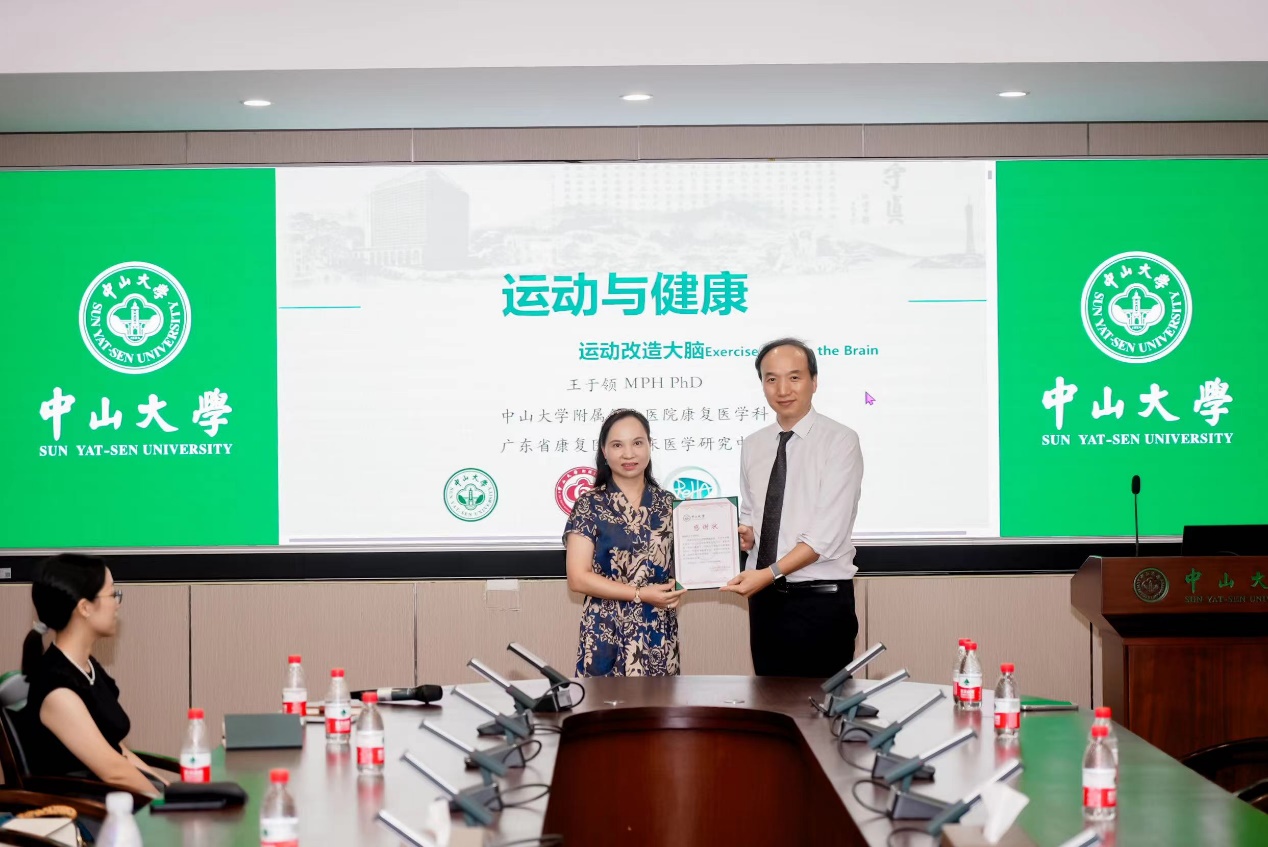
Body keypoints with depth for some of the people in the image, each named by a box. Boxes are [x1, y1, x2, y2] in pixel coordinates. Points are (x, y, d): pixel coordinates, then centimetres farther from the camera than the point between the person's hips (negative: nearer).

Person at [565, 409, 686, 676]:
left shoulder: (668, 504, 7)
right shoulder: (590, 505, -4)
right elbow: (578, 578, -9)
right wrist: (641, 594, -14)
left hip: (659, 634, 3)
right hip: (607, 634, -3)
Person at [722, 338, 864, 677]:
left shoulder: (839, 441, -8)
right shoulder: (753, 446, 10)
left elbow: (828, 531, -16)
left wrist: (771, 573, -24)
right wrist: (745, 535, -3)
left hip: (820, 600, -5)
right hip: (765, 599, 5)